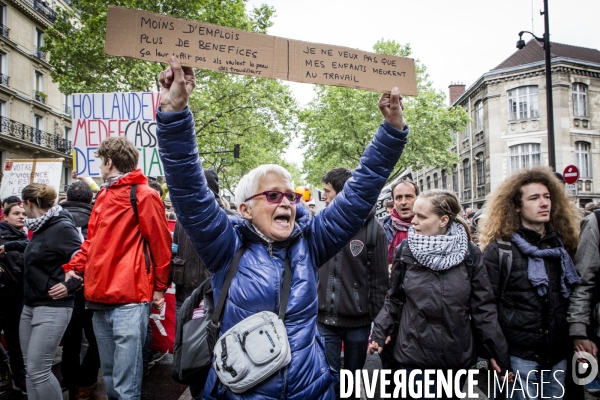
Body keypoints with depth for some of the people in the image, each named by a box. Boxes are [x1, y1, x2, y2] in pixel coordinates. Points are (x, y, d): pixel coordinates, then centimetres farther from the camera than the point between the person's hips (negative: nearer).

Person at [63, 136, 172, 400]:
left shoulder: (143, 195, -8)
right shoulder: (103, 196, 16)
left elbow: (160, 244, -7)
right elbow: (93, 241, 21)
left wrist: (160, 288, -3)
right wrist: (74, 267, 6)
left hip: (129, 301, -8)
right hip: (99, 298, 8)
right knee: (109, 373, 19)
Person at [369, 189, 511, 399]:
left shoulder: (469, 253, -6)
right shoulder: (405, 250, -5)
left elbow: (483, 307, -3)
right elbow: (394, 299, 4)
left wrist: (498, 353, -2)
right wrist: (380, 333, -5)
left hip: (458, 356, 1)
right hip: (415, 355, -1)